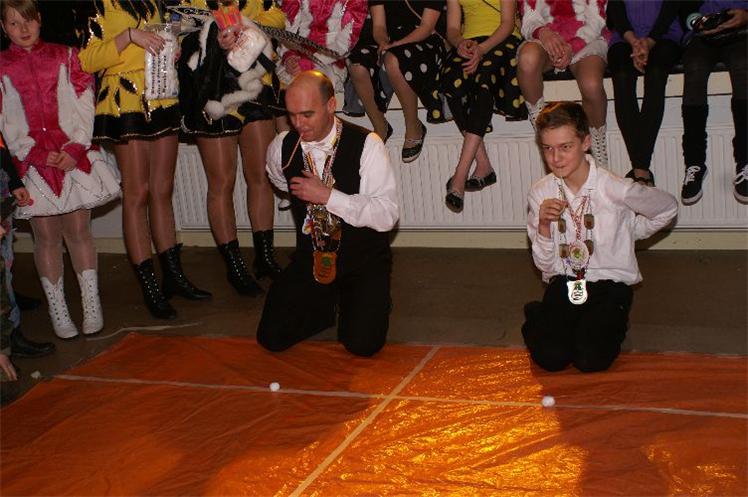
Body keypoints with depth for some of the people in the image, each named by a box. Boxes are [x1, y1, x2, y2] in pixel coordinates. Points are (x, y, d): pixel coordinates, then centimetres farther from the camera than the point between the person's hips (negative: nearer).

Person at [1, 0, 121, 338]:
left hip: (73, 153, 0)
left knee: (78, 230, 0)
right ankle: (58, 313, 9)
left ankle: (92, 308, 6)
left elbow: (84, 103, 3)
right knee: (46, 235, 1)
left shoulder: (64, 56, 10)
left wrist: (76, 147, -10)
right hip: (31, 159, 0)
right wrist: (36, 153, -10)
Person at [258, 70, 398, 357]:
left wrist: (328, 196, -27)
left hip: (364, 258, -4)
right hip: (311, 257, 4)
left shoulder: (366, 144, -16)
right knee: (272, 338, -7)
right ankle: (325, 304, 20)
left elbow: (387, 215, -22)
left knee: (362, 343, -20)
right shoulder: (281, 148, -2)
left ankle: (370, 302, 14)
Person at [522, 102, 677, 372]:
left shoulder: (616, 189, -13)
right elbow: (545, 264, -1)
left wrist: (628, 233, 5)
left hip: (609, 282, -2)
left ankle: (609, 325, 12)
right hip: (564, 282, 2)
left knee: (591, 359, -22)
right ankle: (541, 318, 15)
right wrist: (543, 225, -17)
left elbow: (668, 208, 7)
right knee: (550, 357, -19)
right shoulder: (540, 193, -3)